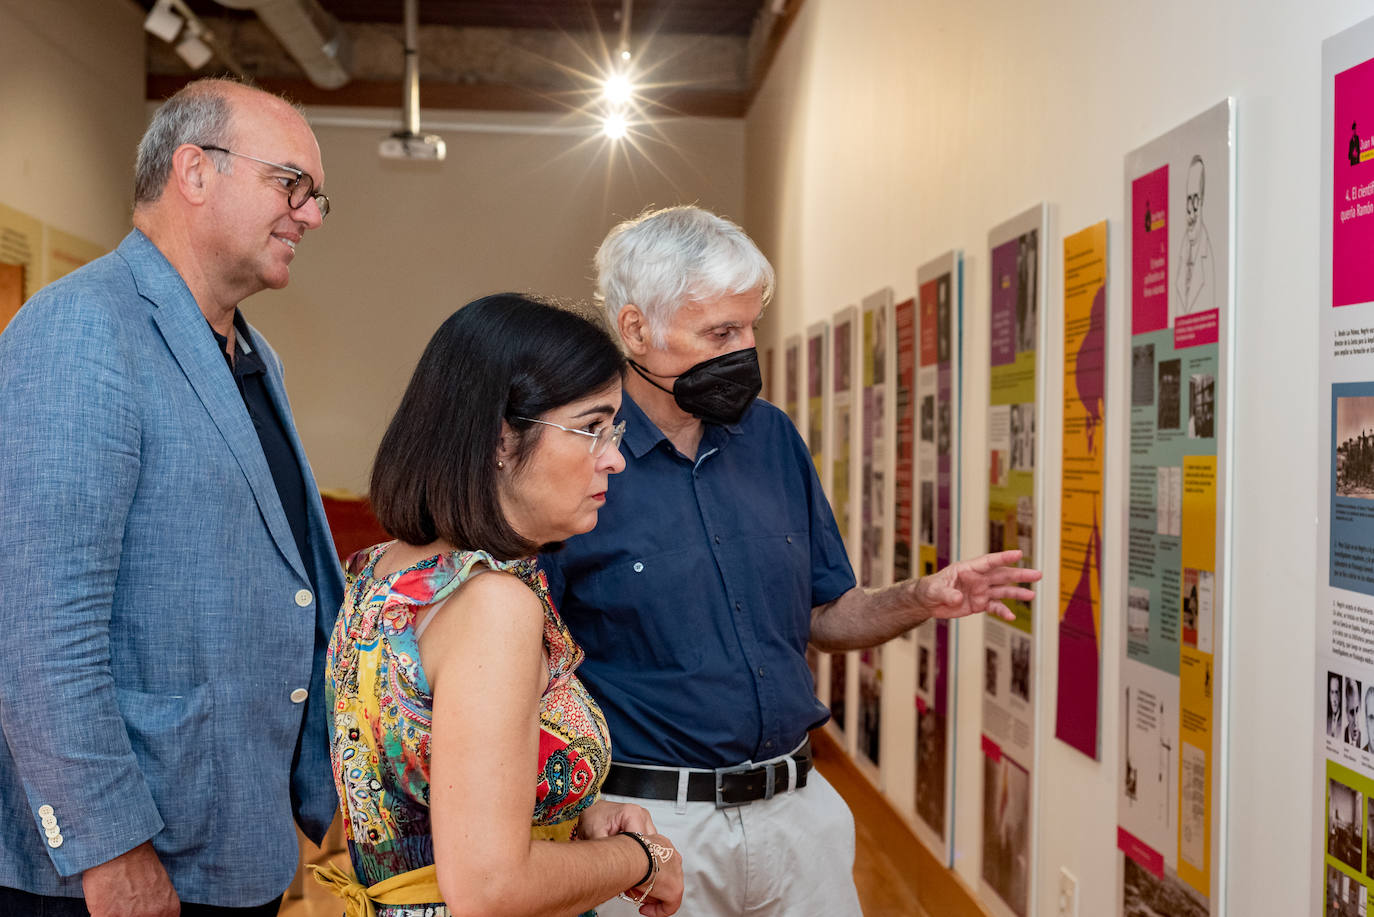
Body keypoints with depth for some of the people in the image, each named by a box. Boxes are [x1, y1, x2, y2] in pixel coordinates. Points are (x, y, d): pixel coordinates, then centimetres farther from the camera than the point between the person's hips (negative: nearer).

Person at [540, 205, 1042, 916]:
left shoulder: (772, 437, 4)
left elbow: (821, 616, 12)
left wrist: (919, 599, -6)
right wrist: (585, 808, -25)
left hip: (800, 805, 5)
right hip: (651, 817, -5)